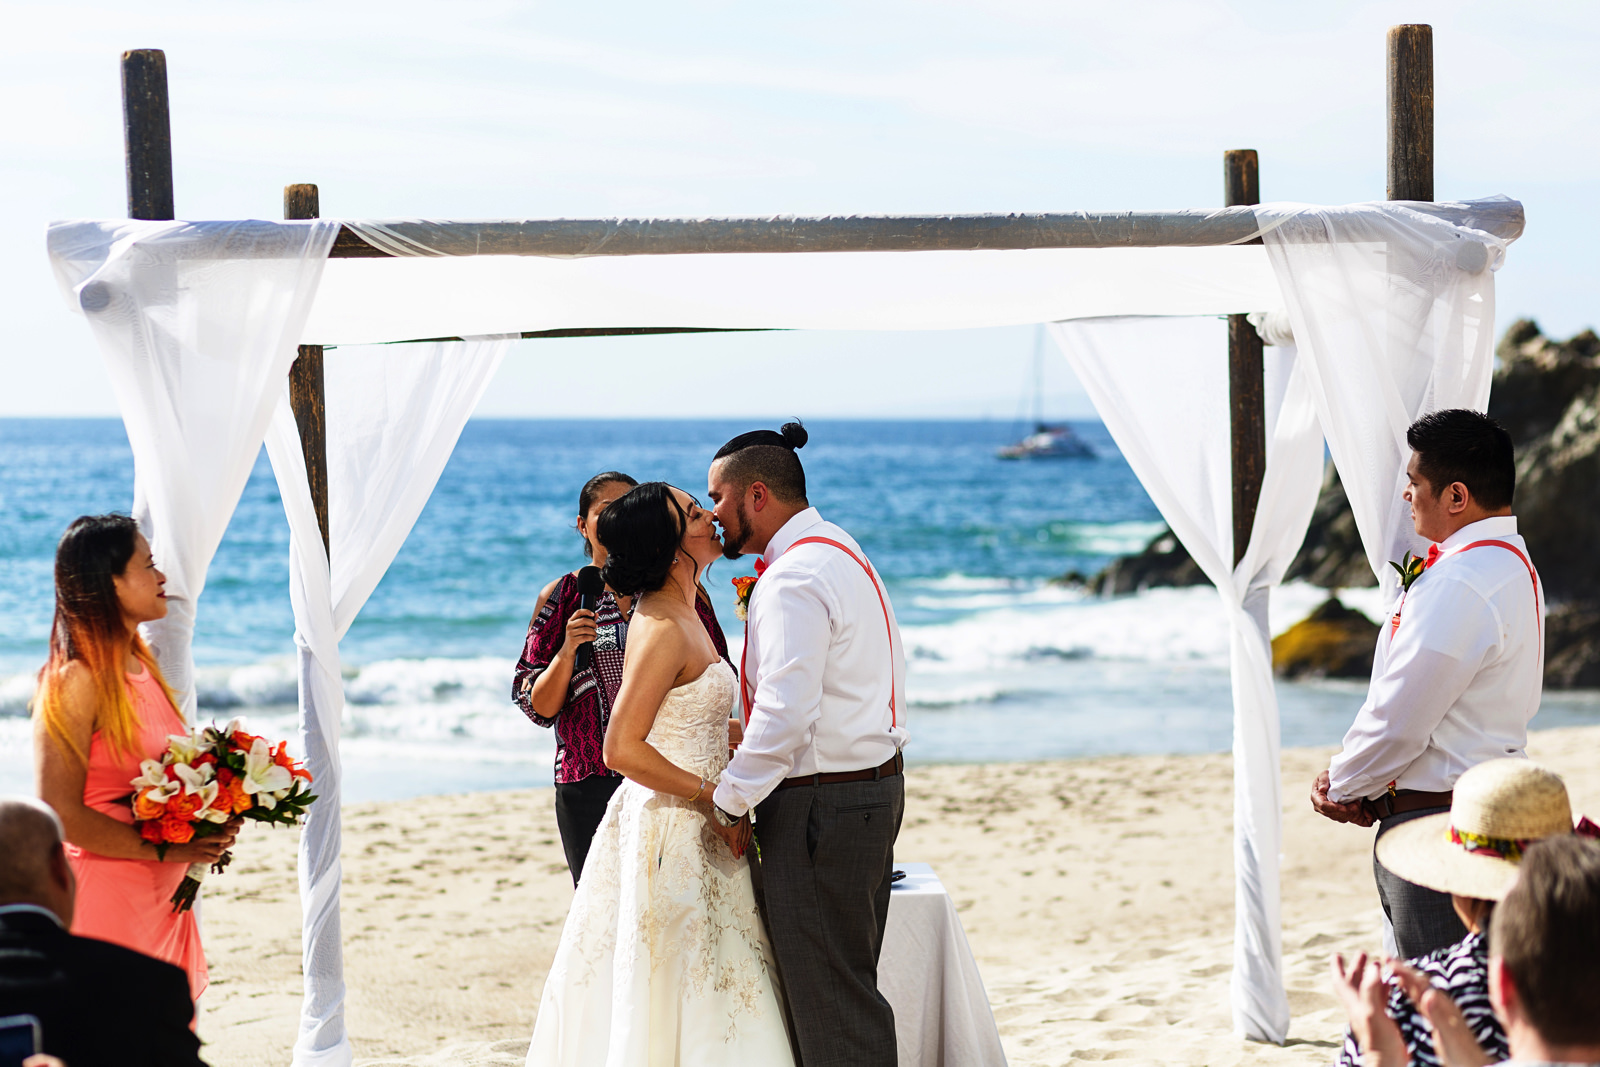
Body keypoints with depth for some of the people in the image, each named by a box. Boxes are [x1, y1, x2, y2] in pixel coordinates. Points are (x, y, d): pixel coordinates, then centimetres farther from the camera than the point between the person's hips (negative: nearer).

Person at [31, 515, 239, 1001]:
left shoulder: (141, 665, 12)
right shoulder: (74, 681, -15)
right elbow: (62, 814, -20)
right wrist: (163, 849, -18)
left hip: (163, 897, 9)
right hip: (106, 894, -9)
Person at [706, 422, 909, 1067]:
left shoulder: (792, 580, -19)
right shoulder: (844, 552, 15)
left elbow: (786, 715, -26)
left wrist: (730, 802, -16)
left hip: (819, 807, -10)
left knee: (825, 997, -3)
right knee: (851, 983, 17)